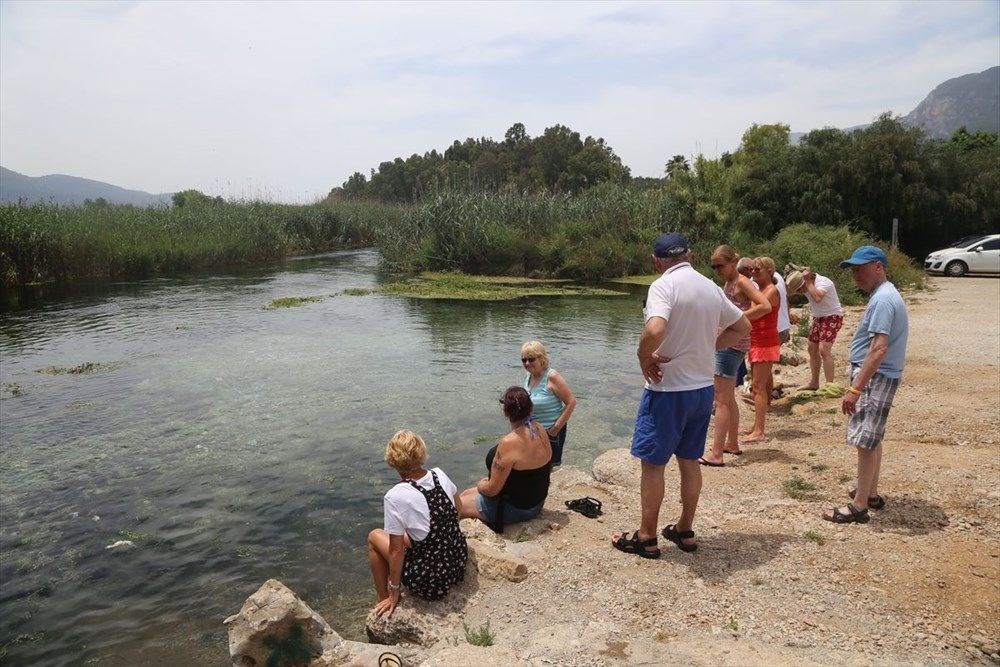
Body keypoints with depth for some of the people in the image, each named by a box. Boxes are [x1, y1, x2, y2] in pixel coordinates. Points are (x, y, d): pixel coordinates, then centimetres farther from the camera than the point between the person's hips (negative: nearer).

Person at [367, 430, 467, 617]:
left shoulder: (395, 497, -23)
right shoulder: (440, 475, -7)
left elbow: (397, 551, -16)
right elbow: (458, 509, 11)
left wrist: (394, 593, -2)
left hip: (430, 581, -5)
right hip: (460, 560, 5)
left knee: (375, 537, 16)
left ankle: (384, 602, 28)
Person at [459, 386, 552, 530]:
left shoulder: (509, 443, -32)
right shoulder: (540, 430, -6)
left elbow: (492, 490, -25)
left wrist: (480, 485, -2)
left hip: (515, 509, -8)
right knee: (466, 494, 24)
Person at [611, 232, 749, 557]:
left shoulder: (663, 286, -17)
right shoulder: (711, 287, 5)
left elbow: (655, 330, -35)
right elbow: (743, 327, 16)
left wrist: (644, 358, -17)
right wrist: (708, 347, 9)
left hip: (668, 390, -7)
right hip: (703, 388, 7)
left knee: (652, 463, 6)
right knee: (690, 460, 18)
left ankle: (646, 537, 17)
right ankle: (685, 531, 30)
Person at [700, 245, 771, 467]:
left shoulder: (742, 282, -12)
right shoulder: (728, 284, 14)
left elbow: (765, 306, -23)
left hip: (733, 344, -10)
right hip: (725, 342, 10)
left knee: (721, 400, -8)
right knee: (729, 398, 18)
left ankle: (716, 454, -5)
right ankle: (732, 444, 31)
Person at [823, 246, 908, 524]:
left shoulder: (882, 299, -20)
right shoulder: (885, 295, 14)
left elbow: (879, 349, -27)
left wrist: (855, 388, -29)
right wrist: (858, 382, 21)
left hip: (875, 377, -11)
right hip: (876, 376, 11)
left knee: (865, 441, -5)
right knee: (872, 439, 19)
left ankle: (859, 506, 2)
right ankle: (870, 493, 32)